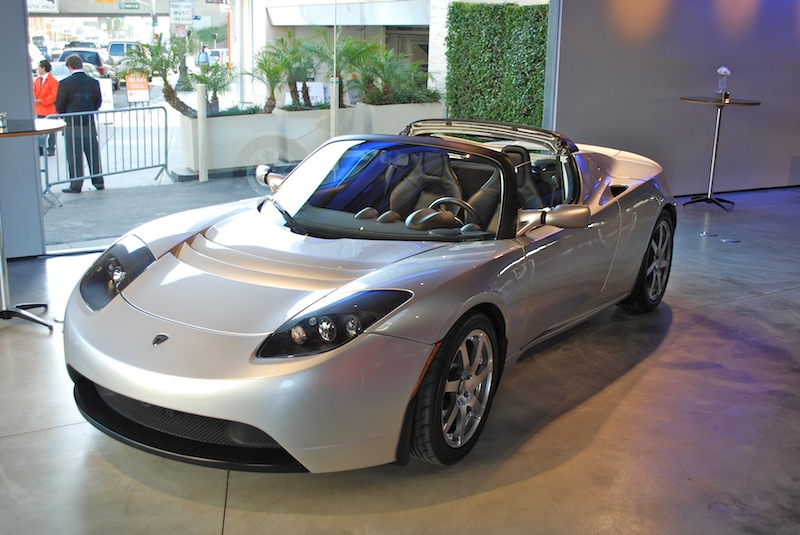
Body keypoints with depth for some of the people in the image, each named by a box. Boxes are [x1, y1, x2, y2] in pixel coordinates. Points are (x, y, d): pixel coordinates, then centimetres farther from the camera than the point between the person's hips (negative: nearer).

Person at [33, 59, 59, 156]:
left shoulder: (53, 81, -12)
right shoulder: (38, 80, 11)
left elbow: (54, 96, -17)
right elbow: (34, 91, 17)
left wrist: (41, 101, -19)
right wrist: (34, 98, -6)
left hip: (49, 110, -7)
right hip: (39, 110, 7)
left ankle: (51, 150, 10)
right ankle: (40, 149, 16)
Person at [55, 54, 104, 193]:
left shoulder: (65, 83, -10)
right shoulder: (93, 82, 0)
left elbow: (59, 105, -5)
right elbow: (98, 103, 7)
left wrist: (66, 116, 14)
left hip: (72, 125, -3)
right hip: (89, 124, 3)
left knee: (74, 156, 2)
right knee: (93, 154, 11)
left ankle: (76, 185, 4)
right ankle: (98, 181, 16)